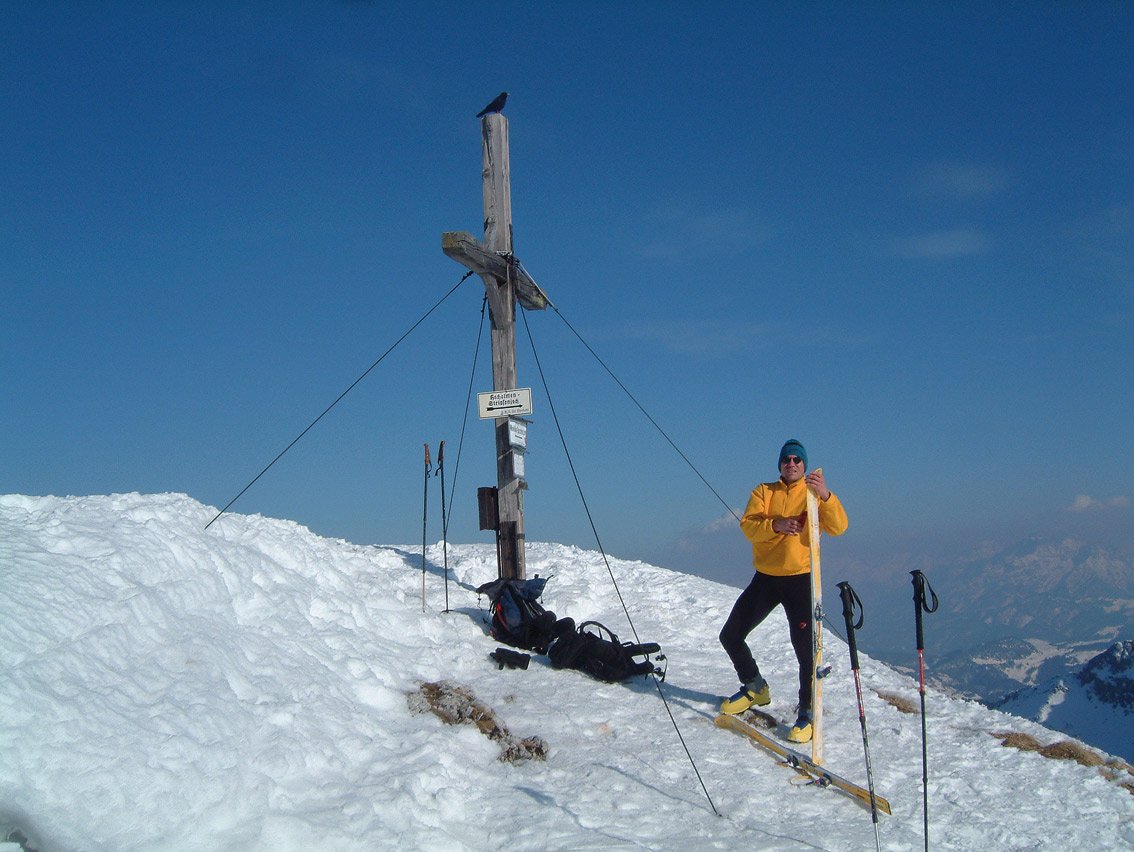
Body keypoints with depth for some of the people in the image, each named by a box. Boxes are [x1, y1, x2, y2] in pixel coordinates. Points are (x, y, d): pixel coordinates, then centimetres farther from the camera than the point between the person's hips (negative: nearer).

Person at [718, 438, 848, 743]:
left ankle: (807, 712, 6)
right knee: (730, 636, 7)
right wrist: (775, 525, -27)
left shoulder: (815, 493, 2)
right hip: (765, 578, 3)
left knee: (805, 648, -10)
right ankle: (755, 688, 29)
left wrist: (825, 496, -31)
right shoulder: (763, 492, 7)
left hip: (801, 579, -3)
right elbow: (748, 526, -8)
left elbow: (838, 528, -15)